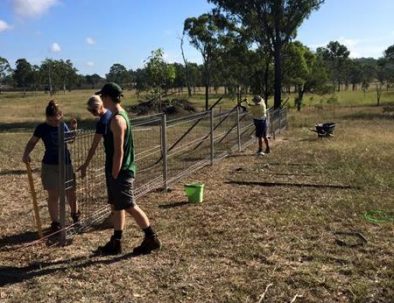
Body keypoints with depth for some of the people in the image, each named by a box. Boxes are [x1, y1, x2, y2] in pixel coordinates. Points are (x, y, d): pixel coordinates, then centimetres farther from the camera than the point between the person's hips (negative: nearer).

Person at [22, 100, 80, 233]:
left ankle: (76, 215, 36)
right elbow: (32, 142, 0)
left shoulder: (63, 126, 2)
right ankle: (55, 222, 16)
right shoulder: (42, 128, -9)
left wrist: (74, 128, -4)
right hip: (50, 166, -3)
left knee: (71, 193, 12)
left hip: (66, 164, 3)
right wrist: (26, 154, -18)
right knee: (53, 196, 3)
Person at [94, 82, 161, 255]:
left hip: (121, 172, -10)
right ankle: (115, 243, 22)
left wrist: (114, 175, -19)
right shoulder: (119, 115, 12)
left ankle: (152, 240, 8)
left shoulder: (117, 120, -20)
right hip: (118, 171, 10)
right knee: (117, 206, 14)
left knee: (130, 207, -2)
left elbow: (119, 151, -22)